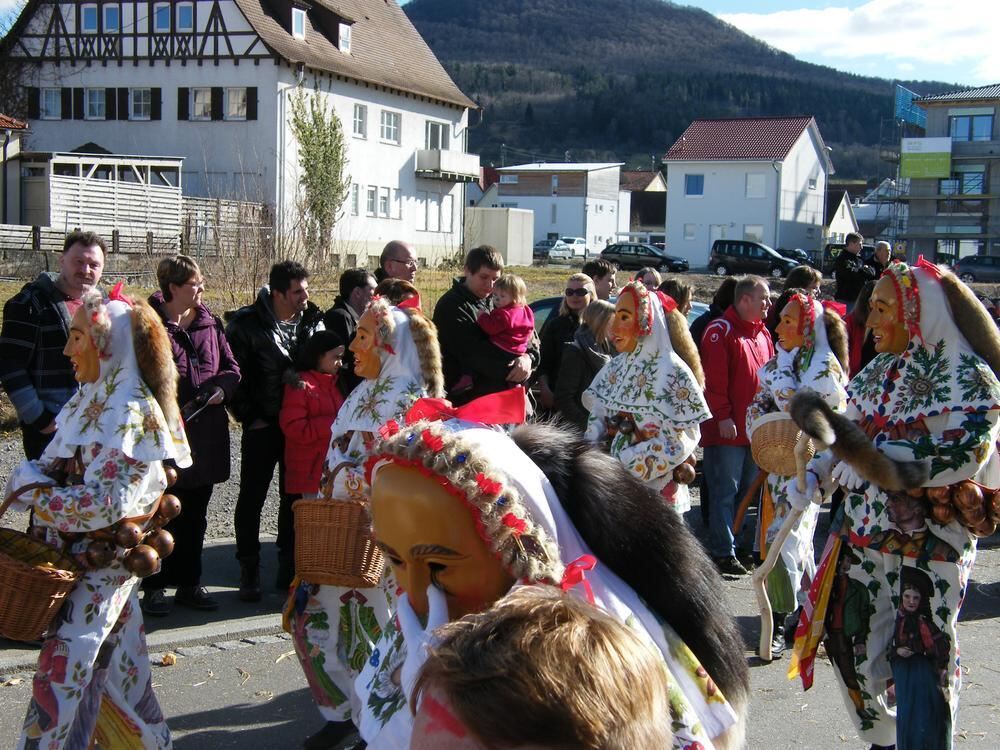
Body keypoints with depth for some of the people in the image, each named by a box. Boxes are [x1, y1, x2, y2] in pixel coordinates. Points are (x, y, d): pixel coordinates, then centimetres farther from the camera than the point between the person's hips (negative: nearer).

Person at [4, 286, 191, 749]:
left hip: (99, 565, -9)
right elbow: (58, 467, 13)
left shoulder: (131, 411, -19)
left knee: (64, 674, -5)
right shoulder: (92, 398, 8)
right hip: (72, 557, 9)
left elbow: (103, 505, -24)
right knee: (110, 663, 19)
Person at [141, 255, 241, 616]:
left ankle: (188, 583, 25)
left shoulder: (209, 322, 8)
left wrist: (220, 389, -8)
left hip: (206, 434, 5)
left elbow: (231, 367, 12)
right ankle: (154, 587, 15)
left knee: (195, 515, 14)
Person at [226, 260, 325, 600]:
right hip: (263, 425, -3)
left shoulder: (313, 321, 2)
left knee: (295, 497, 12)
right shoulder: (246, 324, -10)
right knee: (252, 497, 3)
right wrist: (249, 417, -9)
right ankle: (249, 572, 14)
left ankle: (289, 566, 25)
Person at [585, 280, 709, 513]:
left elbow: (678, 443, -14)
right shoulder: (614, 368, 8)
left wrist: (623, 466, -17)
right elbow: (596, 422, 12)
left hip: (656, 493, -5)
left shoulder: (672, 373, -10)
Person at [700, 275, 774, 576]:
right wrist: (723, 416, -18)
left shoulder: (762, 333, 15)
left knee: (748, 491, 13)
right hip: (728, 428, -8)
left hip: (756, 428, 8)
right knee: (725, 492, -3)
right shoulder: (721, 331, -10)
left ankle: (740, 545, 23)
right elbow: (714, 379, -16)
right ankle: (724, 552, 2)